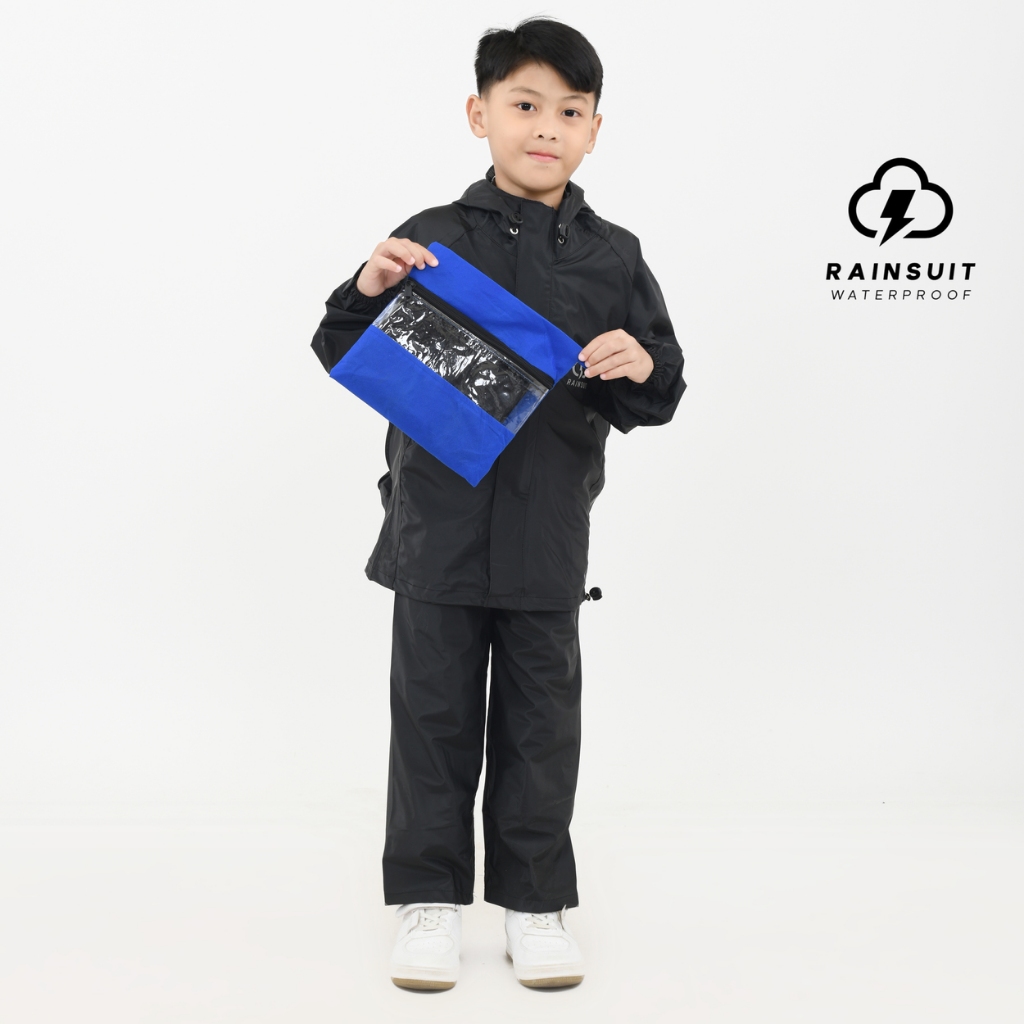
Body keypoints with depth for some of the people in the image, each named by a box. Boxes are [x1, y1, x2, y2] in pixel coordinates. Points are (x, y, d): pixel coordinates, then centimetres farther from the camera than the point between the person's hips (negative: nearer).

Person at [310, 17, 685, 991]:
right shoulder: (430, 240, 1)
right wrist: (367, 290, -15)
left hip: (548, 531, 1)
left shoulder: (613, 257, 6)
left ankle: (536, 902, 23)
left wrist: (641, 368, -16)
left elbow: (658, 395, 7)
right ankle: (429, 896, 22)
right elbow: (345, 357, 3)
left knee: (541, 716, 9)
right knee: (434, 710, 7)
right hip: (439, 522, -1)